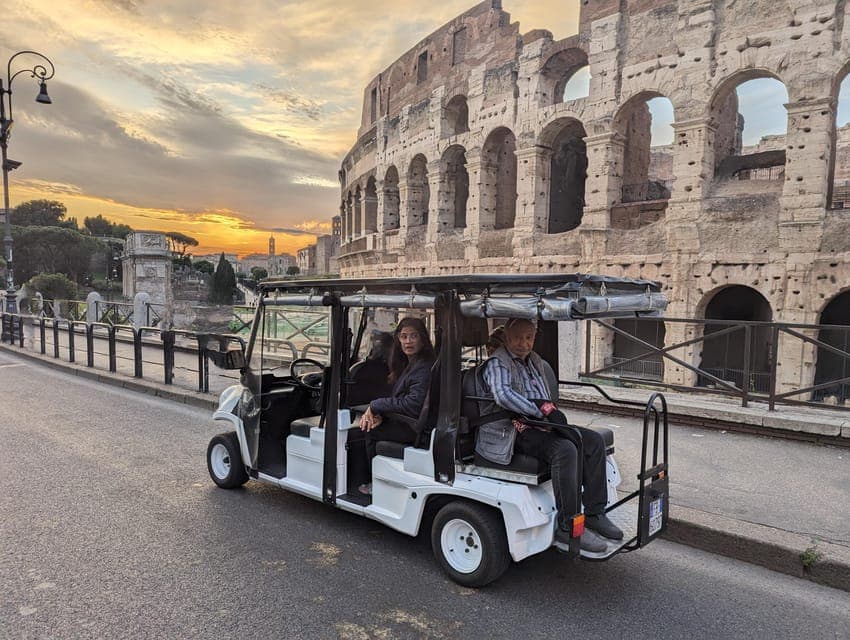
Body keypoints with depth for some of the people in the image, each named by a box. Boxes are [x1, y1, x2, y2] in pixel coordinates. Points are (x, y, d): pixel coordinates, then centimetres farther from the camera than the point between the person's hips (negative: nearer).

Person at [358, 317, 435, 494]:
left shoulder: (424, 367, -21)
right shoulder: (408, 364, 11)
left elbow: (413, 404, -27)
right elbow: (397, 398, 10)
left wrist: (375, 406, -17)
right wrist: (378, 414, -10)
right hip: (409, 421, 9)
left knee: (371, 431, -6)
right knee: (369, 423, 8)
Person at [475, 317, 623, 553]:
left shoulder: (536, 363, 21)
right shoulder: (497, 363, -7)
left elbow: (550, 398, 19)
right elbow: (502, 396, -26)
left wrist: (548, 408, -6)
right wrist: (542, 411, -24)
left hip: (543, 425, 8)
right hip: (517, 430, -8)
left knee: (594, 441, -6)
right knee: (565, 450, -31)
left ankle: (594, 514, -2)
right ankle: (567, 528, -25)